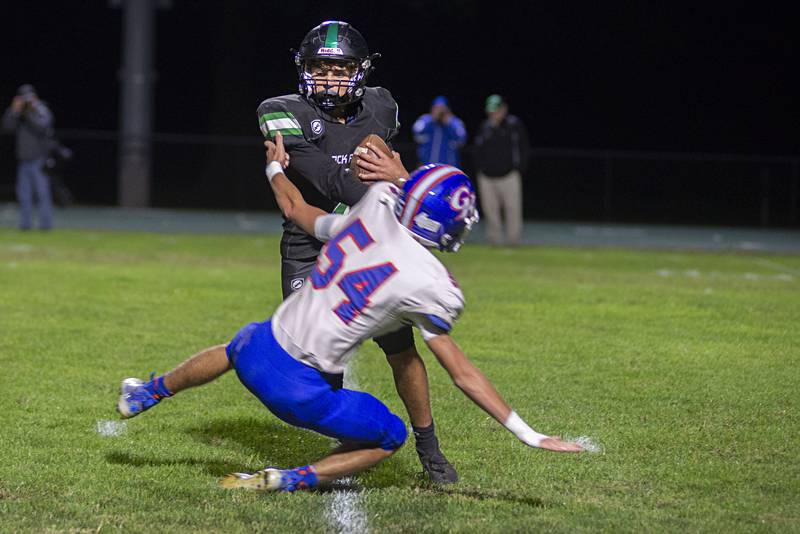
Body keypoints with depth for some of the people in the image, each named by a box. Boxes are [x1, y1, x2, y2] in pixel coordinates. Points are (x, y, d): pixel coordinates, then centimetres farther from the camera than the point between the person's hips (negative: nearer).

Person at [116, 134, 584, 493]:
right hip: (297, 389, -5)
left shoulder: (372, 212, -5)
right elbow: (463, 374, -12)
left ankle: (149, 394, 64)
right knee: (390, 436, 18)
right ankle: (285, 481, 3)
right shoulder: (428, 287, -18)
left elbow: (298, 213, 15)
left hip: (261, 350, 5)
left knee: (236, 347, 41)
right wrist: (528, 434, -6)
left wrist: (276, 168, 36)